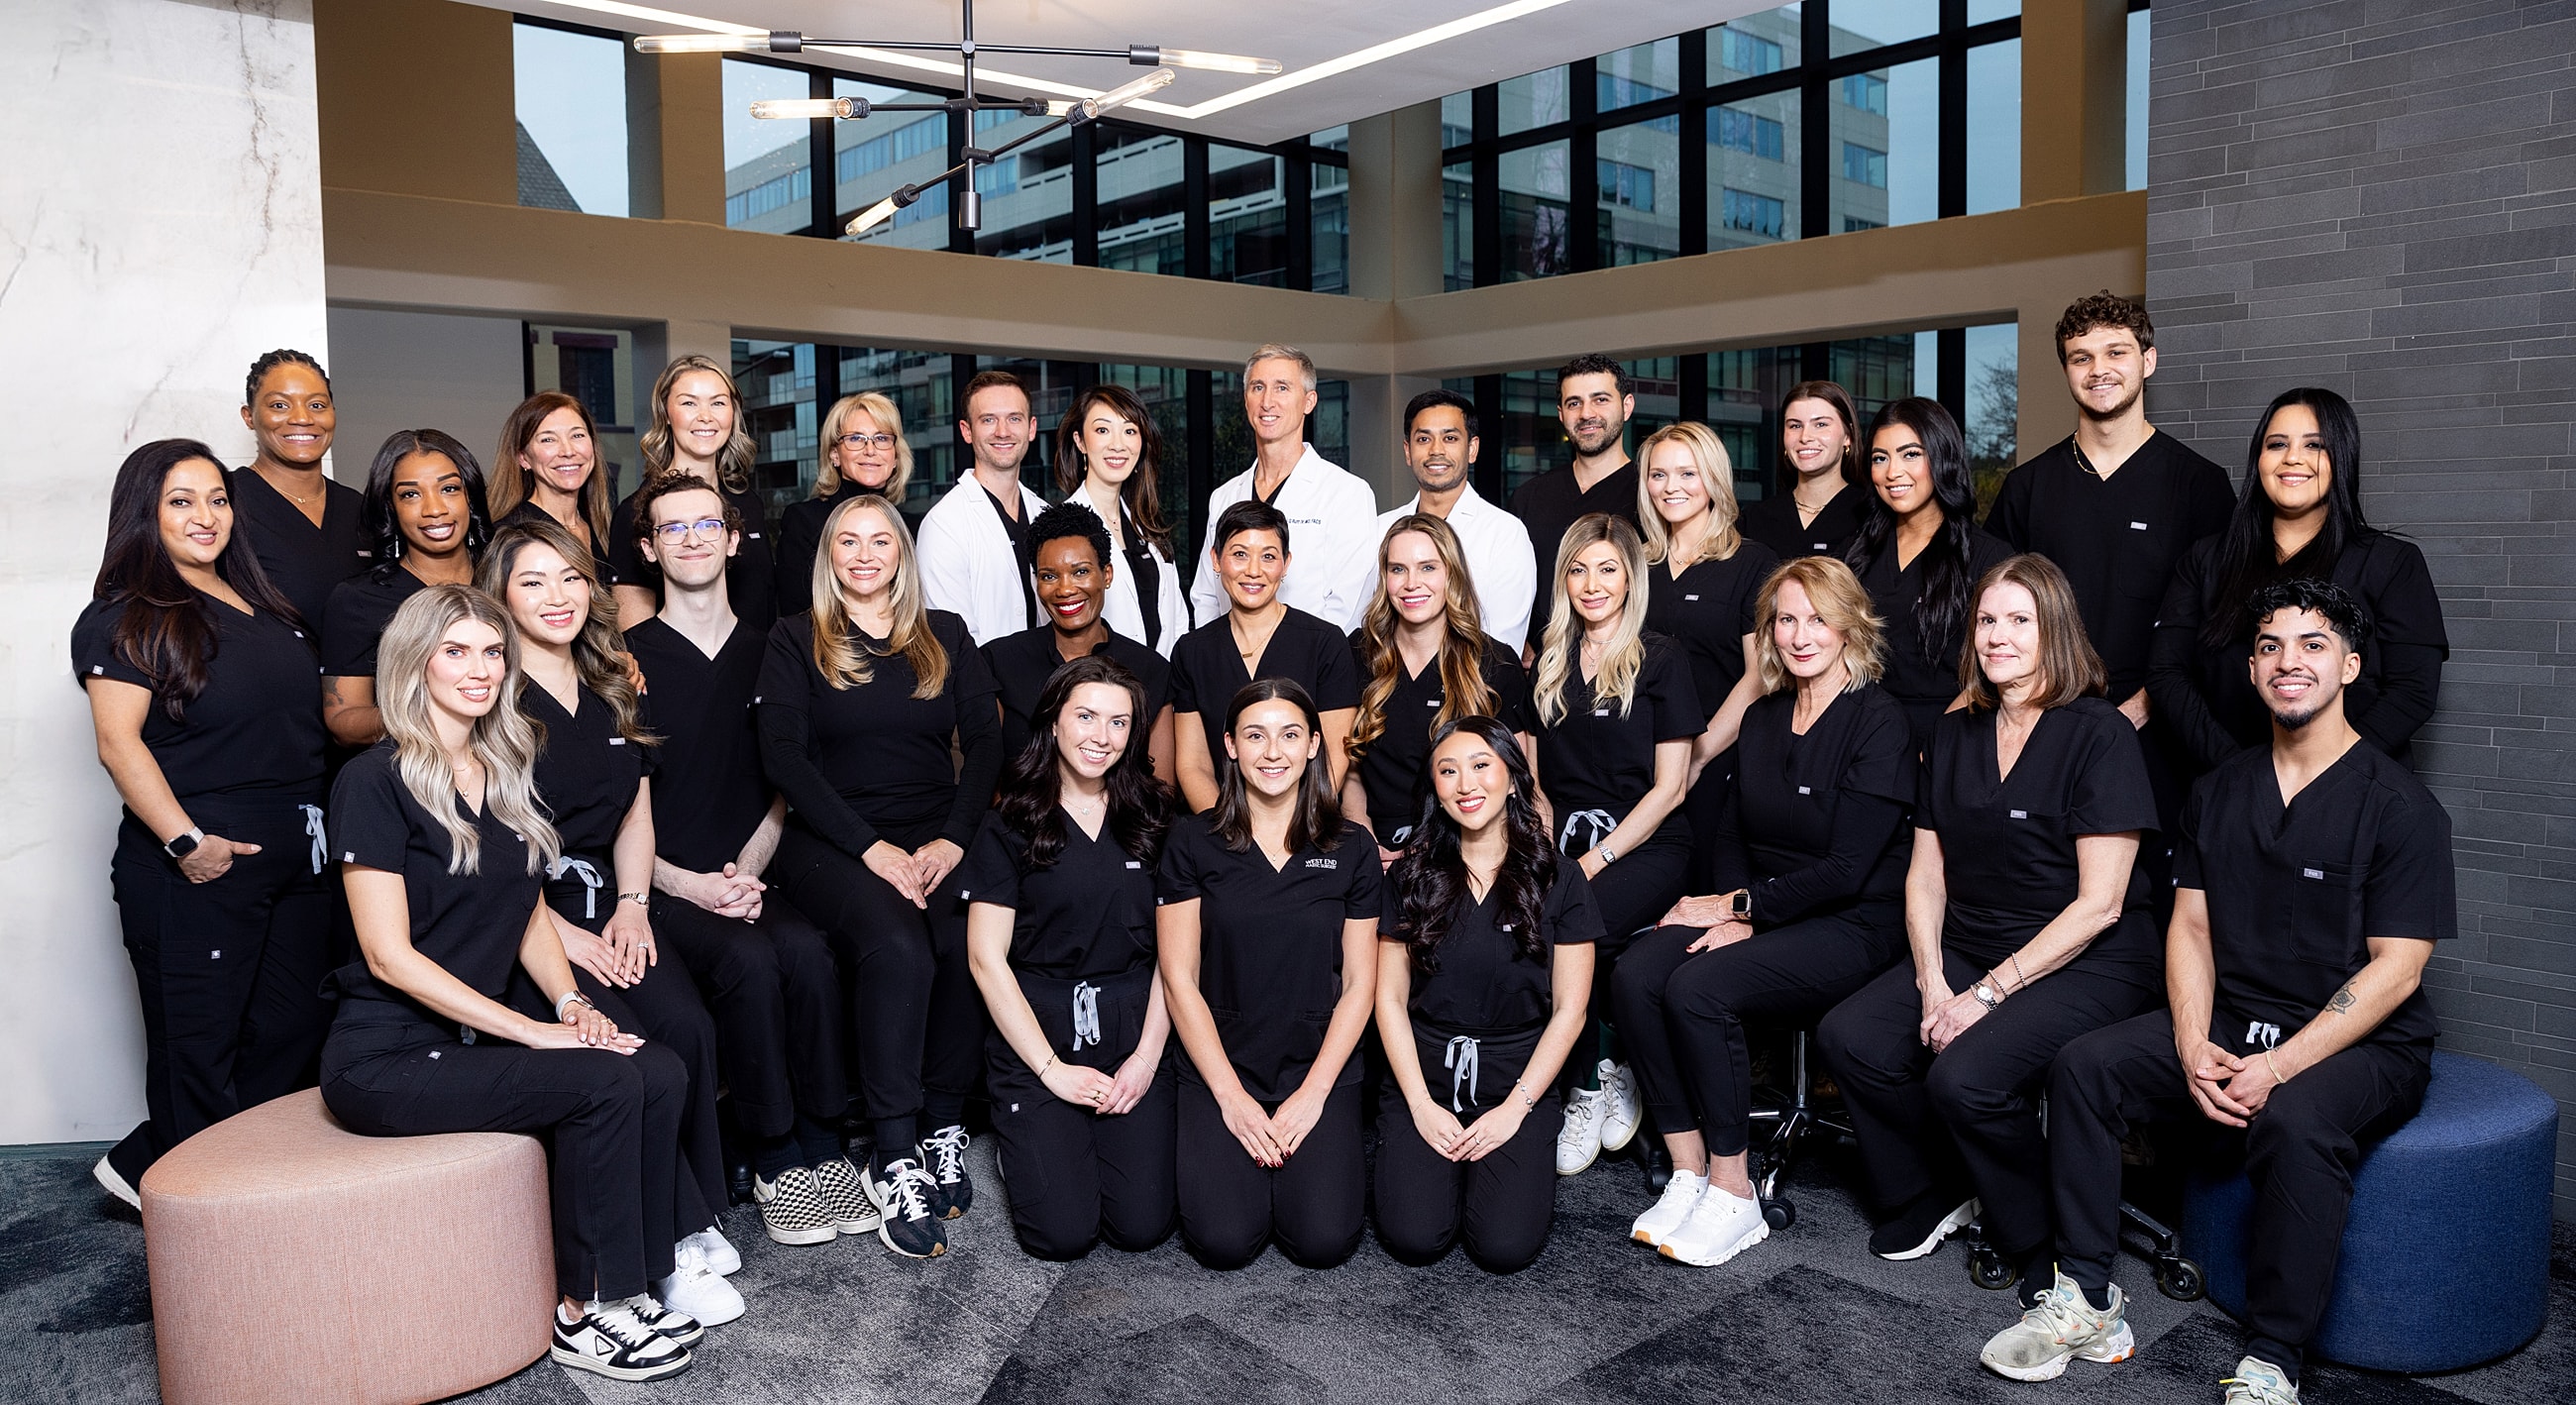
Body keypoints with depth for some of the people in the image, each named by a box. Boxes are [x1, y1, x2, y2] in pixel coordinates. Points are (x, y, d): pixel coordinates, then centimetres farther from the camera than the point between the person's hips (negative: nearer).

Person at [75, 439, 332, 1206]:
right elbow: (119, 743, -14)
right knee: (200, 1045, 3)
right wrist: (184, 841, -22)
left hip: (296, 858, 7)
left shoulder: (261, 604, 16)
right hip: (198, 868, -7)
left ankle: (142, 1164, 24)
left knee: (294, 1035, 11)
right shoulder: (123, 618, -5)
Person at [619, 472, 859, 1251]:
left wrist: (748, 870, -3)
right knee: (749, 962, -30)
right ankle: (777, 1163, -16)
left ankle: (824, 1150, -16)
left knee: (807, 952, -27)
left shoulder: (766, 653, 12)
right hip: (659, 888, -2)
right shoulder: (627, 658, 2)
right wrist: (686, 883, -12)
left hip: (745, 878, 3)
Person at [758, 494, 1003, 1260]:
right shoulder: (795, 641, 10)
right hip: (832, 840, -2)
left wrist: (952, 839, -9)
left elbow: (985, 740, 7)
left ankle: (943, 1130, -13)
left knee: (966, 944, -30)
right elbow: (782, 754, -2)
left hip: (936, 834, 2)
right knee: (896, 947, -33)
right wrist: (871, 847, -13)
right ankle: (895, 1158, -24)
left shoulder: (946, 636, 17)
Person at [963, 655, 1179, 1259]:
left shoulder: (1152, 820, 7)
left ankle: (1106, 1136, 20)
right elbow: (987, 959, -4)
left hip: (1133, 1035, 2)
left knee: (1142, 1226, -10)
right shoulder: (1009, 825, -1)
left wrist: (1147, 1055, -5)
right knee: (1063, 1232, -13)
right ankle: (1025, 1141, 19)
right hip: (1035, 1036, -2)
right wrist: (1052, 1068, -9)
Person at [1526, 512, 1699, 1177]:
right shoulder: (1549, 664, 15)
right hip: (1564, 842, 4)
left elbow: (1669, 786, -4)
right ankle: (1603, 1071, -9)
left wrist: (1595, 861, -13)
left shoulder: (1659, 660, 2)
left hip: (1644, 847, -4)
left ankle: (1593, 1084, -7)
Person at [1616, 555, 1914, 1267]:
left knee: (1697, 987, -30)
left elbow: (1845, 872, -15)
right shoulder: (1763, 718, 12)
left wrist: (1740, 907, -12)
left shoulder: (1879, 724, -10)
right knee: (1634, 976, -21)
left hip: (1851, 927, -6)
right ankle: (1688, 1173, -13)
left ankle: (1733, 1196, -16)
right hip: (1758, 912, 6)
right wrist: (1735, 912, -4)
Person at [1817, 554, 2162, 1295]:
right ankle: (1936, 1193, 8)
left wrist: (1989, 993, -16)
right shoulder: (1955, 735, 11)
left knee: (1966, 1076, -29)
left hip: (2086, 966, -6)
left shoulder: (2099, 735, -9)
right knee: (1848, 1036, -15)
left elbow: (2098, 904, -14)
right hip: (1966, 951, 6)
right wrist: (1933, 986, -7)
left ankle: (2048, 1244, -2)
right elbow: (1925, 877, 9)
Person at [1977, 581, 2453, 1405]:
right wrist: (2193, 1048, -10)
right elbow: (2190, 926, 8)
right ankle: (2088, 1303, -10)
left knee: (2296, 1120, -37)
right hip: (2228, 1025, 6)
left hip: (2363, 1045, -5)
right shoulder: (2220, 793, 10)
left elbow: (2396, 967, -13)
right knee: (2085, 1066, -16)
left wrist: (2279, 1067, -22)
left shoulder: (2398, 805, -8)